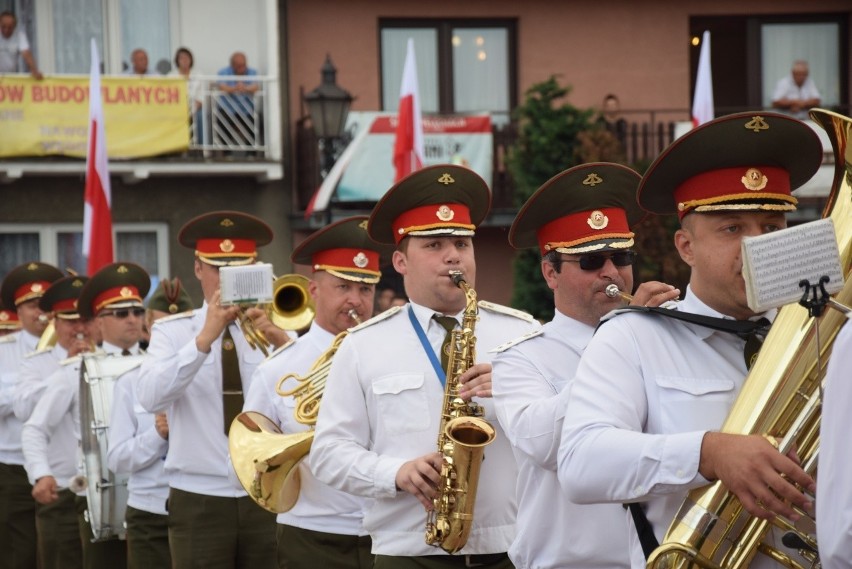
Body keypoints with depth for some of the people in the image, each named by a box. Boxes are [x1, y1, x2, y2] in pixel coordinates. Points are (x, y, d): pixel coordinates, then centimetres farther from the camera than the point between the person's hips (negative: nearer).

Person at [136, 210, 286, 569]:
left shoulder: (272, 327, 7)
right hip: (199, 500, -1)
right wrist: (205, 338, -23)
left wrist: (281, 341, -24)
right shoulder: (173, 331, 4)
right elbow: (150, 397, -14)